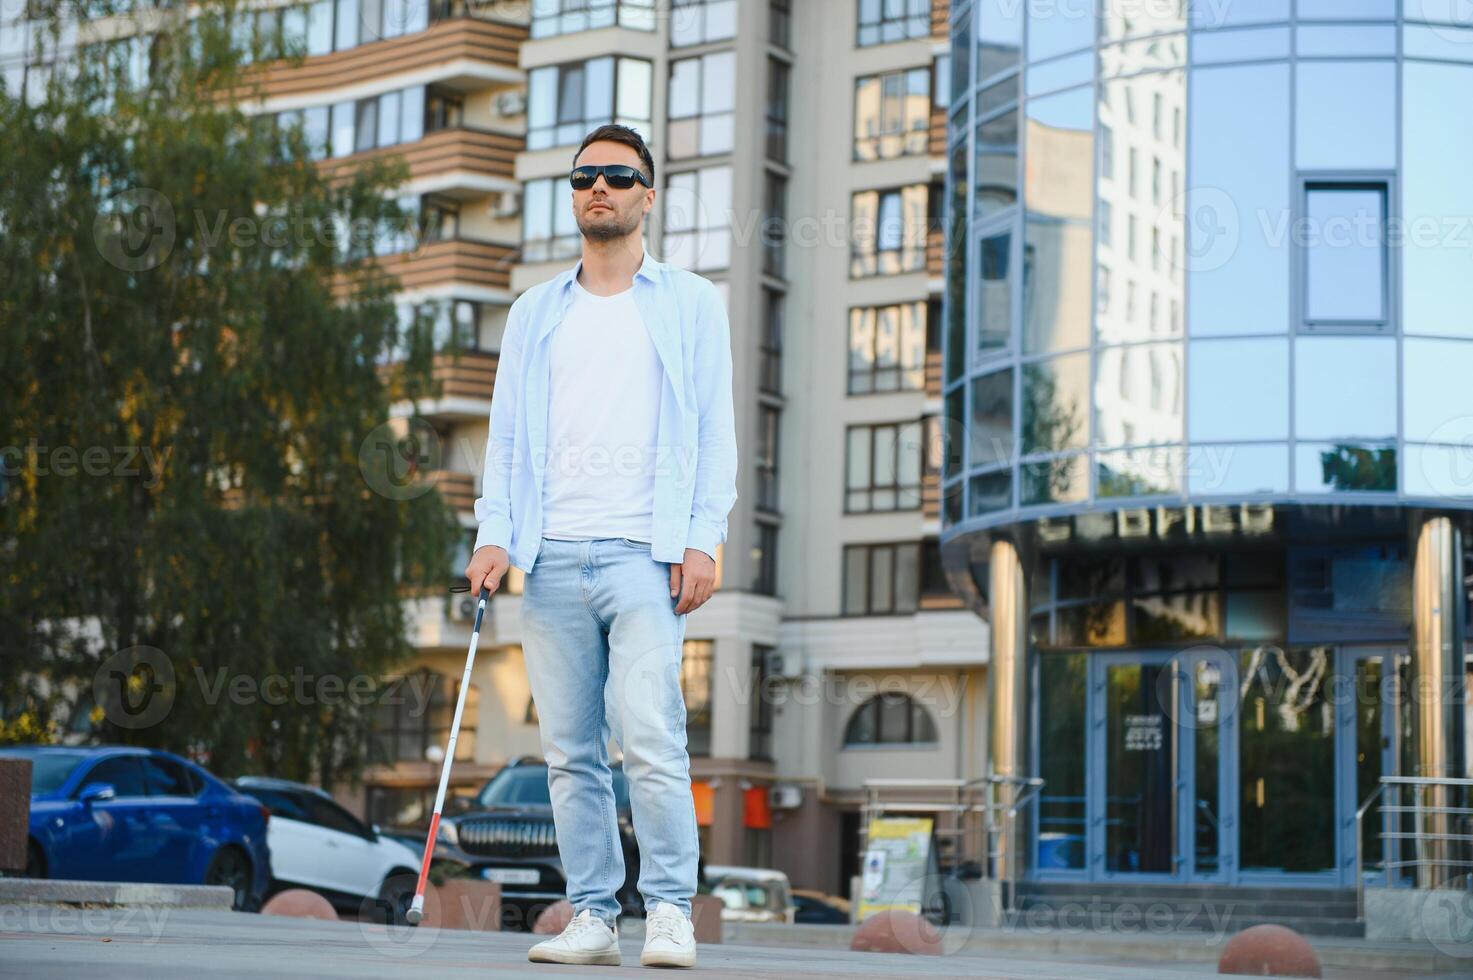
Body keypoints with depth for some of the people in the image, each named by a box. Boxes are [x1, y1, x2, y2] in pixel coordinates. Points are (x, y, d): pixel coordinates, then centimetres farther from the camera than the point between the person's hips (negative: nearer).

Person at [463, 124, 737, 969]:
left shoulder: (691, 303, 11)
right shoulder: (535, 313, 19)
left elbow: (715, 427, 5)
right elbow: (508, 432, 16)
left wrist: (704, 537, -6)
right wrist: (495, 535, 2)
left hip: (646, 553, -3)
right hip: (553, 558, 3)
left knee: (650, 738, -15)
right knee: (570, 750, 1)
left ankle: (671, 913, -7)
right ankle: (593, 916, 8)